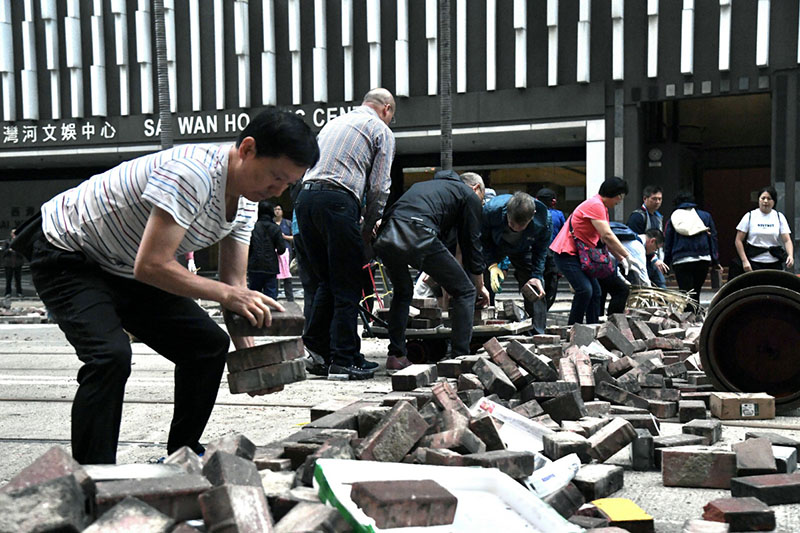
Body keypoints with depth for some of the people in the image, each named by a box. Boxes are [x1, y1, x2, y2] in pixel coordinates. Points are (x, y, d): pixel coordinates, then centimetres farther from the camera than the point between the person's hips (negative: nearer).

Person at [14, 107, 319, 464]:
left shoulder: (247, 200, -4)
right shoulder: (192, 173, -34)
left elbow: (235, 284, -2)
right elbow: (151, 265, -36)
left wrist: (248, 353, -14)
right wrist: (225, 294, -38)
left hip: (124, 270, 9)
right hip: (67, 256, -9)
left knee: (209, 343, 3)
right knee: (111, 355, -29)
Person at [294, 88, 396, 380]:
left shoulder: (333, 122, 30)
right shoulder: (381, 131, 10)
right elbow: (379, 187, 2)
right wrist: (367, 230, 11)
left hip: (305, 196, 7)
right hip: (338, 200, -6)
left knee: (325, 281, 16)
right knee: (347, 287, 0)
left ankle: (316, 349, 12)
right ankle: (344, 361, 2)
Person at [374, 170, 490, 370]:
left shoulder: (427, 185, 39)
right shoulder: (470, 195, 21)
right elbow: (472, 244, 19)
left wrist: (436, 274, 49)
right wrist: (480, 287, 31)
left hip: (385, 238, 7)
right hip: (418, 237, -6)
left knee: (402, 292, 30)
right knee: (464, 291, 11)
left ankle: (396, 356, 23)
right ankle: (461, 357, 8)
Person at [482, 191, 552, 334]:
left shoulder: (544, 219, -34)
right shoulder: (491, 209, -39)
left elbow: (540, 249, -14)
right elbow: (483, 239, -18)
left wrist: (536, 276, -23)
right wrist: (492, 265, -27)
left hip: (523, 251, 1)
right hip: (493, 246, -1)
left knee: (536, 291, -8)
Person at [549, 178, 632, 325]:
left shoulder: (602, 208, 17)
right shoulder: (595, 205, -18)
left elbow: (606, 240, 17)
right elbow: (607, 236, -24)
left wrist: (621, 259, 7)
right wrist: (627, 256, -20)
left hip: (580, 255, 11)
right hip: (567, 253, -11)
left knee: (596, 292, 7)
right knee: (585, 290, -21)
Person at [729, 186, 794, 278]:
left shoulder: (779, 217, 6)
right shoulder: (750, 216, 1)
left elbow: (787, 240, -2)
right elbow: (738, 240, -1)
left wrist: (790, 255, -22)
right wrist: (745, 260, -10)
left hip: (774, 264, 2)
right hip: (754, 263, -1)